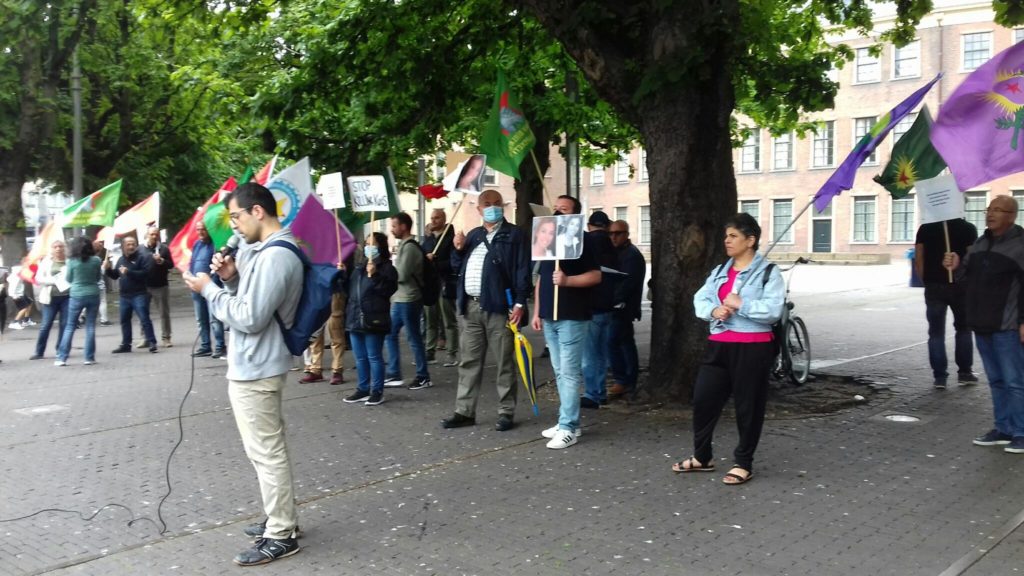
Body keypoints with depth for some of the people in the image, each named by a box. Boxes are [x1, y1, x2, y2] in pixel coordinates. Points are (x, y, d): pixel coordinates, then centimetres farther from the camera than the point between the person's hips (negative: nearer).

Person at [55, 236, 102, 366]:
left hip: (77, 296, -1)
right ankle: (89, 358, 7)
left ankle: (62, 358, 7)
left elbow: (68, 279, 5)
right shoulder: (96, 260, -3)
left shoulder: (72, 261, -7)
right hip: (93, 295, 1)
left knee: (70, 327, 8)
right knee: (90, 327, 7)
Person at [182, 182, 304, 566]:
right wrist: (231, 278, 1)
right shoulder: (265, 250, 12)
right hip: (253, 366, 11)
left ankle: (280, 537, 8)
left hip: (255, 370, -11)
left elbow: (249, 318, -25)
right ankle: (282, 519, 31)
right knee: (267, 450, 19)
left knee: (266, 452, -2)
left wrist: (209, 289, -14)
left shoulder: (275, 256, -22)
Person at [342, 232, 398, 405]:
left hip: (373, 320, -8)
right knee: (360, 357, 13)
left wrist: (374, 275, -25)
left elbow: (388, 289, -19)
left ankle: (377, 391, 6)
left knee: (374, 357, -2)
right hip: (356, 319, 8)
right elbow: (349, 289, 26)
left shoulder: (386, 267, -6)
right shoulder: (359, 268, 18)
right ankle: (363, 389, 22)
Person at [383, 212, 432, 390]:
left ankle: (423, 377, 9)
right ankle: (394, 375, 18)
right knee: (390, 335, 12)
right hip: (399, 299, 10)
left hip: (408, 300, -10)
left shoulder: (409, 247, -15)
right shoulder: (402, 246, 15)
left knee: (414, 338, -1)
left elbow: (401, 275, -20)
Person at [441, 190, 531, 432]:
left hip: (499, 307, -6)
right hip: (470, 307, 6)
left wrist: (519, 304, -15)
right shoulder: (473, 235, 17)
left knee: (504, 362, 2)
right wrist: (458, 248, 3)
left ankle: (506, 412, 10)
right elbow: (457, 267, 22)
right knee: (469, 361, 10)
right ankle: (465, 412, 17)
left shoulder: (514, 234, -1)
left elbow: (522, 271, -7)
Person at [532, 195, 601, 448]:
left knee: (569, 373, -7)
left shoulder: (582, 240, -6)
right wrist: (537, 312, 14)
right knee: (560, 372, 11)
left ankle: (568, 428, -5)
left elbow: (596, 276, -12)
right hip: (549, 317, 7)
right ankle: (568, 421, 20)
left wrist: (567, 280, -25)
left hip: (572, 317, -7)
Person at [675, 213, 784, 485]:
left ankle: (743, 464, 18)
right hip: (719, 346, 6)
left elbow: (773, 310, -17)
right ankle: (701, 457, 23)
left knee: (748, 406, 4)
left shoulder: (769, 272, -5)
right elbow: (700, 299, 8)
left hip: (752, 348, -6)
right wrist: (713, 310, -13)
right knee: (703, 399, 7)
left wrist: (739, 304, -18)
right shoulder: (719, 271, 15)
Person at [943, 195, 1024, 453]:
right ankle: (1003, 429, 22)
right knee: (996, 381, 14)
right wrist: (957, 265, -1)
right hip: (982, 325, 8)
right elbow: (968, 272, 22)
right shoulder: (980, 243, 13)